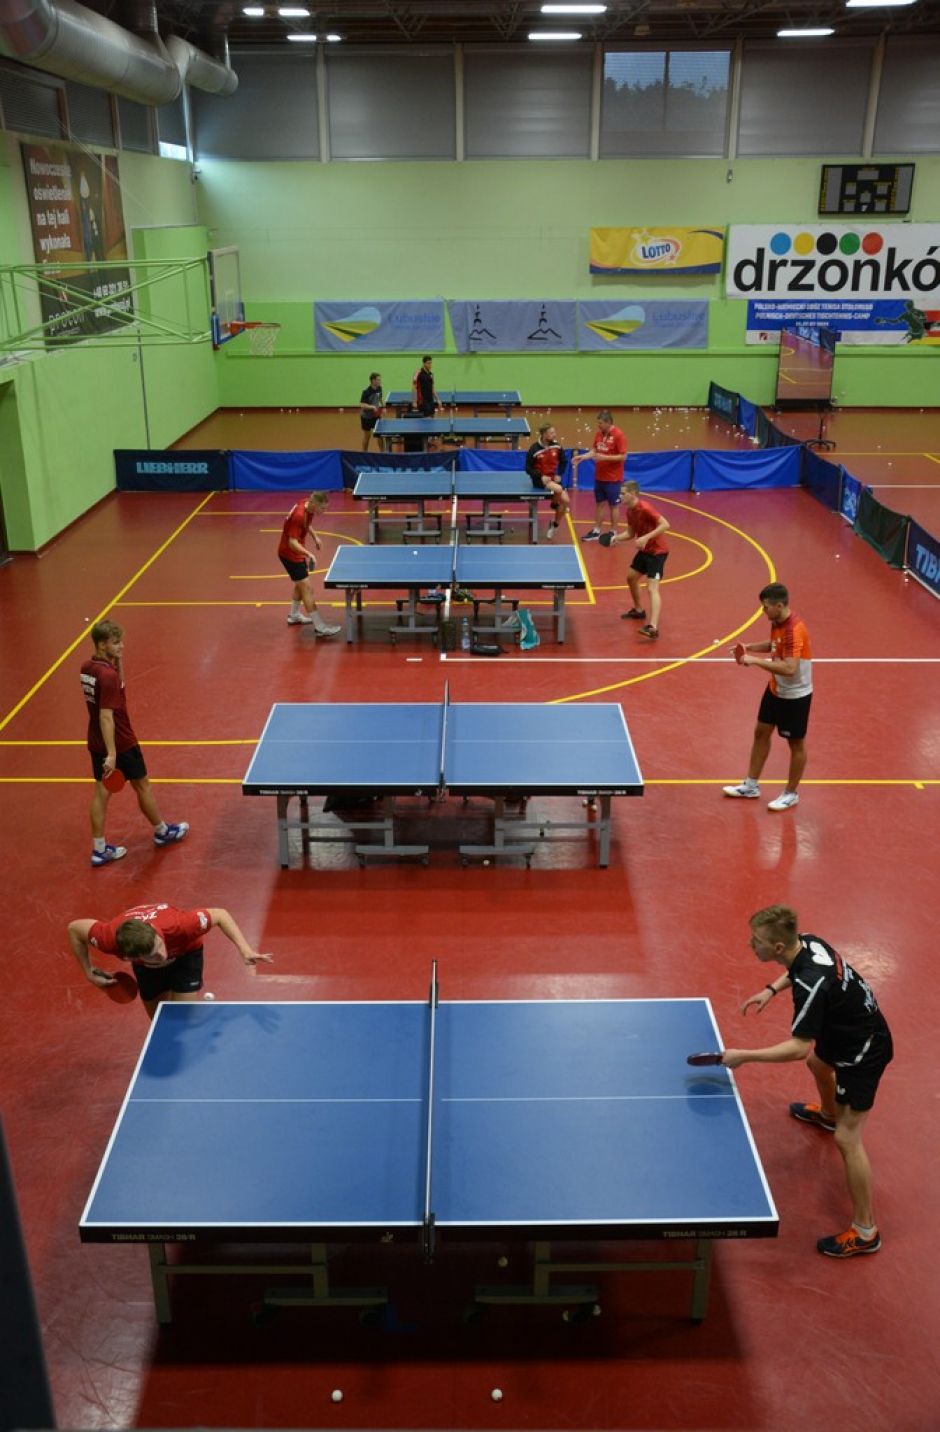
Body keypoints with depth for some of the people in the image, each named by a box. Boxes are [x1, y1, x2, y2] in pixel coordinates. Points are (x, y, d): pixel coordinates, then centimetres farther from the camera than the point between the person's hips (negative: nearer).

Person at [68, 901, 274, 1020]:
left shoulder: (178, 925, -45)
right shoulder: (110, 938, -40)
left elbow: (220, 915, -27)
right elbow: (75, 928, -19)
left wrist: (244, 949, -38)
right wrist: (89, 972, -19)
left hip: (185, 951, -2)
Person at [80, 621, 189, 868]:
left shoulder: (87, 668, 1)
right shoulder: (108, 675, -26)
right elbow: (106, 716, -29)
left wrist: (118, 661, 3)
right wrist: (112, 754, -30)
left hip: (96, 743, 8)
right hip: (120, 743, -8)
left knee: (101, 792, 11)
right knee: (143, 786, 12)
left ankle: (99, 849, 15)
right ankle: (162, 832, 32)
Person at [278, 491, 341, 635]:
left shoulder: (308, 508, -4)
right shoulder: (299, 516, -31)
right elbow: (292, 542, -34)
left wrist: (315, 537, 10)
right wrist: (308, 554, -46)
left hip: (296, 552, 10)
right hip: (289, 554, -10)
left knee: (301, 584, 25)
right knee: (306, 588, -12)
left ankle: (294, 615, 43)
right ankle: (320, 627, -13)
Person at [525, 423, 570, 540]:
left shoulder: (556, 446, -5)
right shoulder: (534, 449, -17)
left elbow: (563, 461, 10)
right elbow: (528, 468, -9)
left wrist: (559, 474, -3)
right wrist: (540, 477, -20)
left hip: (553, 478, 5)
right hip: (540, 479, -5)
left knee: (565, 501, -9)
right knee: (558, 489, -32)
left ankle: (554, 525, 13)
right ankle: (554, 504, 3)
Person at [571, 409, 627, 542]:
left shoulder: (618, 435, -16)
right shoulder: (598, 434, 4)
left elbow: (623, 456, -18)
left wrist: (604, 457, -24)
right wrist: (582, 457, -5)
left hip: (613, 479, -6)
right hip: (599, 477, 6)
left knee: (613, 506, 5)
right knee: (599, 503, 14)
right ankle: (596, 531, 22)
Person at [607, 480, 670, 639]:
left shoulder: (645, 508, -23)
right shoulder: (630, 511, 4)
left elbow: (665, 525, -28)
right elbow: (630, 533, 12)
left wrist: (646, 537, -35)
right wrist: (616, 537, -6)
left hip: (657, 551, -10)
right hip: (644, 550, 10)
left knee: (652, 588, -20)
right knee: (631, 577, 24)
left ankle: (653, 628, -30)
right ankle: (638, 610, 45)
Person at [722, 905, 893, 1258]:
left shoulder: (812, 985, -40)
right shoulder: (807, 942, -14)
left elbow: (798, 1047, -39)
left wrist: (744, 1056, -36)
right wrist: (772, 989, -1)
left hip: (864, 1051, -10)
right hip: (848, 1032, 10)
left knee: (847, 1139, -6)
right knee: (818, 1063, 37)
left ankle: (865, 1232, 7)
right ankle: (828, 1113, 71)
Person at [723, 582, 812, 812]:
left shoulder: (794, 629, -30)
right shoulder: (777, 622, -2)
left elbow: (790, 668, -38)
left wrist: (756, 661, -34)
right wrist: (751, 647, 2)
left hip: (795, 696, -9)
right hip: (775, 690, 9)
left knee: (795, 743, 8)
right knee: (761, 733, 16)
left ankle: (791, 794, 24)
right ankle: (751, 786, 30)